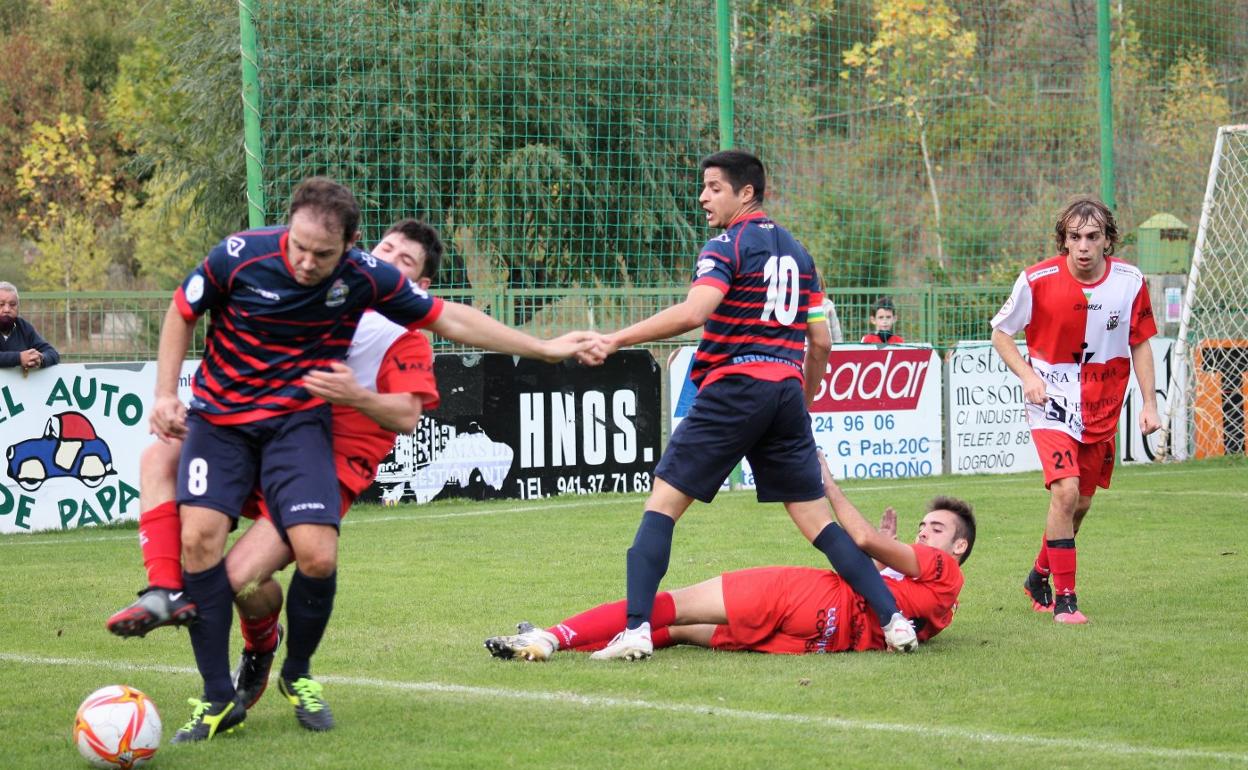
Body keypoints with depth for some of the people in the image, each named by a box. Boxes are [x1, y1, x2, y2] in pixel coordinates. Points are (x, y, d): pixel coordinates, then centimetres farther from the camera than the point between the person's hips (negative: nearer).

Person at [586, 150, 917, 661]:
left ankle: (636, 628, -15)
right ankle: (892, 617, 3)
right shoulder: (796, 251, 19)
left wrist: (615, 340, -19)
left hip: (733, 388, -6)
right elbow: (820, 342, 18)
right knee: (815, 518, 11)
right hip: (787, 389, 6)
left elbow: (692, 313, -20)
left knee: (663, 501, -3)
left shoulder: (728, 247, -3)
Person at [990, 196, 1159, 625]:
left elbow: (1141, 343, 7)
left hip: (1102, 408, 4)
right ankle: (1064, 598, -13)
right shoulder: (1037, 280, -14)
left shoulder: (1130, 282, -7)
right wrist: (1027, 375, -15)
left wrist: (1149, 403, 1)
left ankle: (1040, 575, 38)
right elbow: (1001, 333, 0)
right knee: (1065, 490, -21)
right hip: (1053, 402, -4)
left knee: (1080, 504, 13)